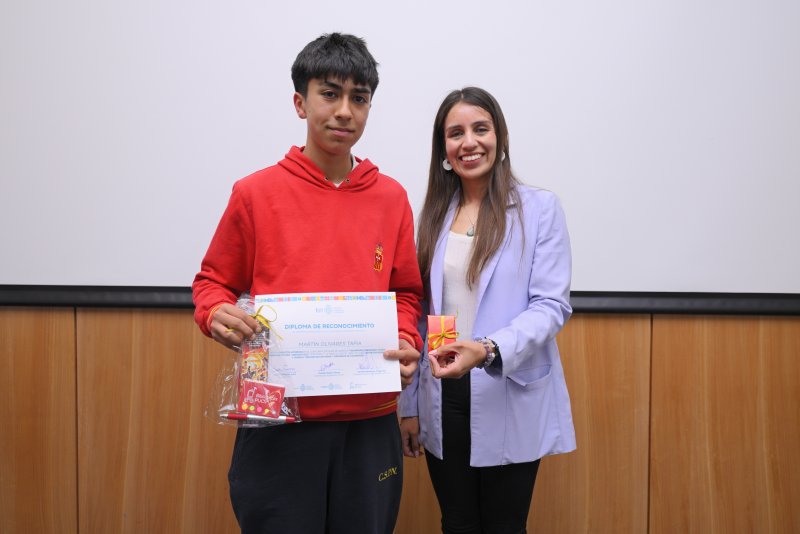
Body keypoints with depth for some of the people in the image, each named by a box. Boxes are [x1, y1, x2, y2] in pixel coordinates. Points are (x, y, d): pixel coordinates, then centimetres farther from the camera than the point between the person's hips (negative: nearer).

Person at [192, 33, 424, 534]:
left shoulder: (391, 197, 4)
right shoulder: (255, 193, -2)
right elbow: (213, 281, 7)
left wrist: (407, 344, -6)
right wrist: (216, 313, -15)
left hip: (370, 421, 2)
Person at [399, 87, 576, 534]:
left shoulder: (539, 208, -5)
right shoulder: (435, 215, 8)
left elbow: (552, 305, -11)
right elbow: (418, 314, 9)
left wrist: (488, 349, -28)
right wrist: (409, 404, 8)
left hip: (509, 401, -3)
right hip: (443, 402, 4)